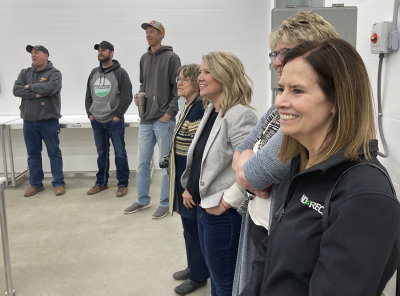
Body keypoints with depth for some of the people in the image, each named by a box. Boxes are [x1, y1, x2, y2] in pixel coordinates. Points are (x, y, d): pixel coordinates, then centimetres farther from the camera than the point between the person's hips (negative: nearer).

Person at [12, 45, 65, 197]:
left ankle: (58, 183, 12)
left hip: (49, 121, -4)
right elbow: (16, 90, -4)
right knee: (33, 154, 11)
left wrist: (30, 87, -10)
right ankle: (36, 184, 22)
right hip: (29, 121, 5)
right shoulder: (25, 73, 10)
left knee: (54, 152, 3)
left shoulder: (54, 73, -3)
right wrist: (36, 94, -15)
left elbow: (50, 88, -22)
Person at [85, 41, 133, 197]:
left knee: (120, 153, -1)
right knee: (102, 153, 13)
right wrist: (90, 113, 5)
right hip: (96, 121, 5)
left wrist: (117, 115, -12)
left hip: (114, 121, -5)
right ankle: (101, 183, 23)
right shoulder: (94, 73, 13)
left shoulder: (120, 73, -4)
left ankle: (123, 184, 9)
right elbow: (88, 95, 16)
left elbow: (127, 96, -9)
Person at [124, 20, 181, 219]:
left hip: (164, 120, -6)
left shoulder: (171, 57, -5)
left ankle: (165, 203, 15)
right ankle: (142, 200, 27)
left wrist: (169, 112, -14)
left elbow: (178, 89, -8)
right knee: (142, 162, 12)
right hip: (146, 119, 7)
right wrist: (139, 95, 4)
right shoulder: (144, 58, 15)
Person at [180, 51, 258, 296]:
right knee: (215, 276, 25)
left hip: (224, 215, -9)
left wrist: (225, 202, -21)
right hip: (204, 208, 9)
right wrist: (190, 188, 12)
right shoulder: (211, 111, 9)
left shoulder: (240, 115, -21)